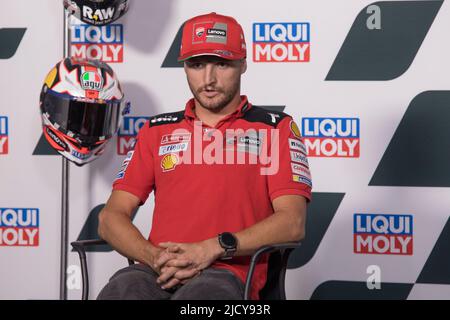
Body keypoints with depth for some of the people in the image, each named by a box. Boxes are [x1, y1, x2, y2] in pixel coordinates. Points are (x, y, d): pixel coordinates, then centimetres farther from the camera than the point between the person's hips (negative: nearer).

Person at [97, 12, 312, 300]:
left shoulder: (275, 128, 13)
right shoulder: (157, 131, 22)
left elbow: (292, 223, 1)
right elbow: (111, 217, 15)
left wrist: (213, 249, -12)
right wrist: (156, 257, -6)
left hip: (229, 272, -2)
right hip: (157, 272, 2)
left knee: (200, 293, -38)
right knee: (122, 288, -34)